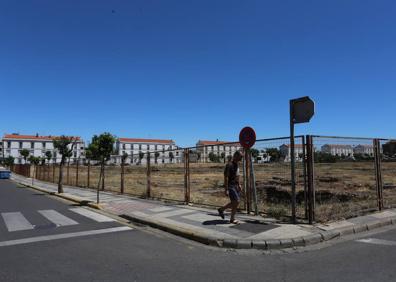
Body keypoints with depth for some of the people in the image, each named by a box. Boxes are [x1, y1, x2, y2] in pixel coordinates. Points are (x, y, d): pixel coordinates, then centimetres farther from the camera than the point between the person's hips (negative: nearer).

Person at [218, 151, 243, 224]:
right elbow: (226, 178, -19)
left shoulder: (237, 164, 11)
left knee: (235, 202, 9)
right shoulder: (229, 165, -17)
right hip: (230, 186, -9)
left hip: (235, 186, 9)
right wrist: (226, 190, -22)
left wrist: (239, 185, 20)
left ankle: (221, 209, 27)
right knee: (236, 202, -10)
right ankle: (232, 219, 5)